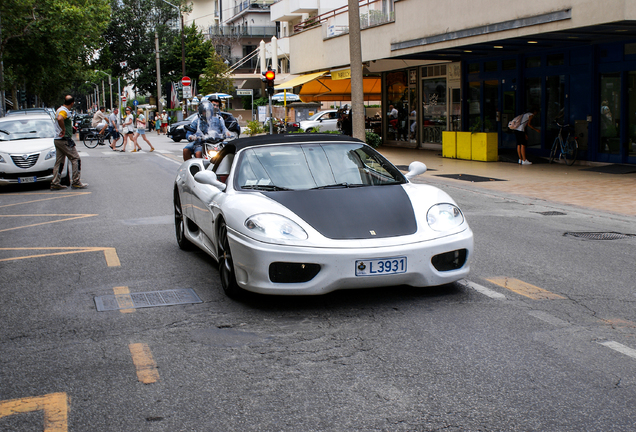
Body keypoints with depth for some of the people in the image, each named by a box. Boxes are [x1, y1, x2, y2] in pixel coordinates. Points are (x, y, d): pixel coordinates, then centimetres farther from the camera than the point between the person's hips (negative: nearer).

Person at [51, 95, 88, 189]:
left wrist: (70, 126, 30)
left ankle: (55, 183, 8)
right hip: (64, 140, -9)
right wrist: (64, 130, -26)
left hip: (57, 139, 9)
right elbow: (60, 119, -37)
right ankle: (76, 182, -3)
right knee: (76, 159, -2)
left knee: (59, 162, 10)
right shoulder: (65, 111, -16)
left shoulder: (59, 109, 14)